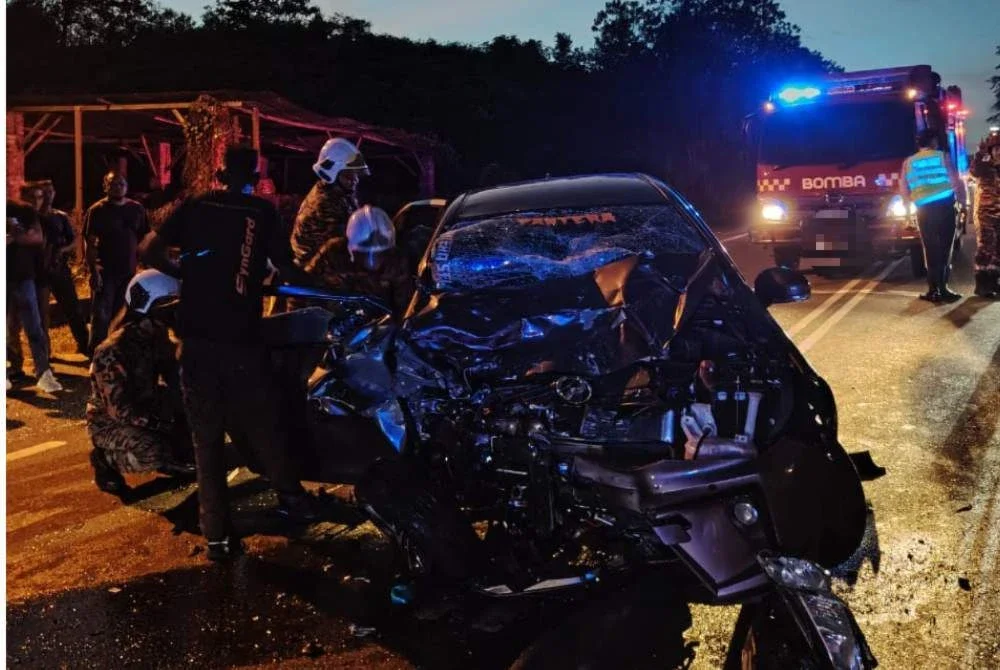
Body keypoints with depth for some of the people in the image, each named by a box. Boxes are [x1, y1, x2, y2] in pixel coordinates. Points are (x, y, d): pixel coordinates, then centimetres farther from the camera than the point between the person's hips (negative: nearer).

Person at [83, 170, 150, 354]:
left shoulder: (136, 209, 7)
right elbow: (89, 243, -7)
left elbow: (143, 239, 12)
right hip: (105, 272, -4)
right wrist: (93, 270, -15)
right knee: (101, 316, -6)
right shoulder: (97, 210, -4)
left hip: (129, 271, 4)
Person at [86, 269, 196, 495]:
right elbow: (121, 410, -30)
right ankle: (106, 458, -6)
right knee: (153, 453, -34)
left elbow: (176, 381, 3)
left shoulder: (158, 340, -2)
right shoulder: (113, 353, -27)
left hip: (145, 410, 7)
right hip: (110, 423, -7)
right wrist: (164, 424, -29)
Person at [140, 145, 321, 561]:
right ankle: (291, 499, 30)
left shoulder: (195, 207, 5)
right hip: (241, 337, -1)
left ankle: (217, 534, 11)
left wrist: (182, 273, 16)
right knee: (261, 426, 16)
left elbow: (149, 251, 0)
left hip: (196, 337, 2)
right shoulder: (263, 212, 0)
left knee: (206, 436, 9)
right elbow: (287, 269, -3)